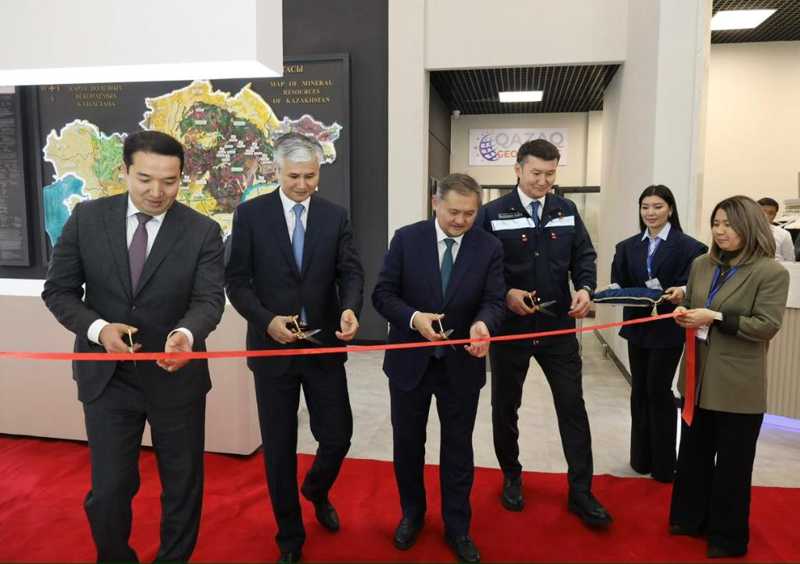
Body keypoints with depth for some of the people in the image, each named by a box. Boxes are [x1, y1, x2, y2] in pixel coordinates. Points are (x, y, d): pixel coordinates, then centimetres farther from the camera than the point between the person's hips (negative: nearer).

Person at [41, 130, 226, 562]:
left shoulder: (203, 232, -9)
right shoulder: (87, 218, -4)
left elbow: (210, 299, -16)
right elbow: (58, 290, -1)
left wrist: (186, 333, -39)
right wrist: (97, 328, -20)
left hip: (176, 377, 0)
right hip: (106, 376, 1)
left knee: (182, 486, 15)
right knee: (108, 490, 12)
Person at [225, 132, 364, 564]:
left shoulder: (335, 216, 3)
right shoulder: (250, 214, -3)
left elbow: (350, 272, -3)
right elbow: (236, 281, -3)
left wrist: (350, 308, -24)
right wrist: (267, 320, -19)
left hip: (325, 345, 2)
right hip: (272, 346, -1)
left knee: (337, 436, 5)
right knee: (279, 447, 10)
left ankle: (317, 491, 42)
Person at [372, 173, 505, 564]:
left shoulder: (489, 247, -3)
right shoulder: (406, 238, -6)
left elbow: (494, 301, -9)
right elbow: (383, 293, -7)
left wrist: (482, 324, -32)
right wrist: (413, 318, -26)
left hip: (461, 365, 0)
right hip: (410, 360, 0)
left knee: (458, 448, 13)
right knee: (407, 444, 15)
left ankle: (457, 528, 32)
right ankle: (411, 514, 40)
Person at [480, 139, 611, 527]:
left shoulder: (567, 211, 5)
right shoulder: (493, 214, -6)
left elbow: (584, 255, 7)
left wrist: (585, 288, -12)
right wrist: (506, 294, -20)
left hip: (558, 326, 2)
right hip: (509, 325, -2)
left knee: (573, 407, 5)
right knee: (505, 406, 12)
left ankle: (580, 491, 19)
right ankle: (511, 477, 34)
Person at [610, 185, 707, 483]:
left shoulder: (688, 246, -6)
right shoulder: (627, 247, 7)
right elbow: (619, 283, 2)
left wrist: (680, 293, -33)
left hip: (668, 329, -5)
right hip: (637, 327, 5)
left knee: (658, 391, 0)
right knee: (639, 391, 12)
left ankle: (663, 464, 16)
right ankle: (641, 458, 25)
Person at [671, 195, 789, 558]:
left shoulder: (771, 272, -11)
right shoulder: (701, 265, 6)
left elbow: (767, 325, -17)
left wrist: (715, 318, -22)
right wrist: (684, 316, -6)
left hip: (739, 387, -5)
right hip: (699, 378, 6)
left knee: (731, 464, 10)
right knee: (693, 454, 18)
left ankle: (728, 536, 28)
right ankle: (691, 518, 38)